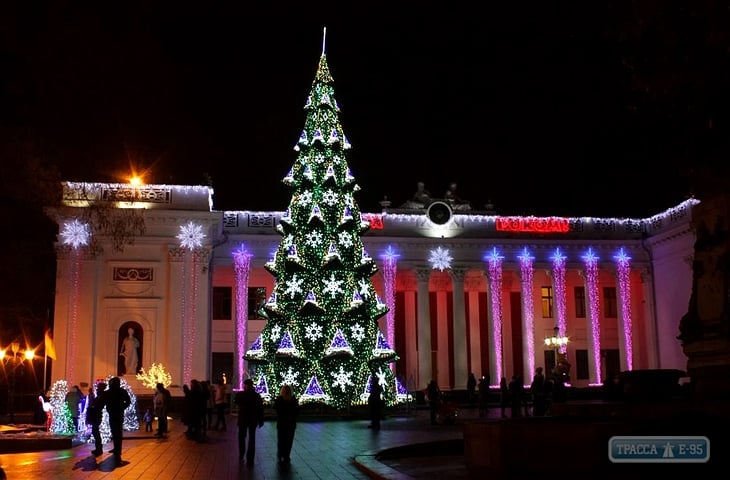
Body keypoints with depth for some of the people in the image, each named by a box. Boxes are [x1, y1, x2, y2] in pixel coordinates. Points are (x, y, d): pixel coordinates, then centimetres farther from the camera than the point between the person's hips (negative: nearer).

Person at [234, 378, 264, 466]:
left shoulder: (240, 394, -12)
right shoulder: (257, 395, -7)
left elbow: (236, 402, 10)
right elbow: (261, 409, -6)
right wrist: (261, 421, 2)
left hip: (243, 419, -1)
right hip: (253, 420, 1)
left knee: (242, 437, 20)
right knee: (252, 439, 6)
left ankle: (241, 456, 27)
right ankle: (250, 461, 3)